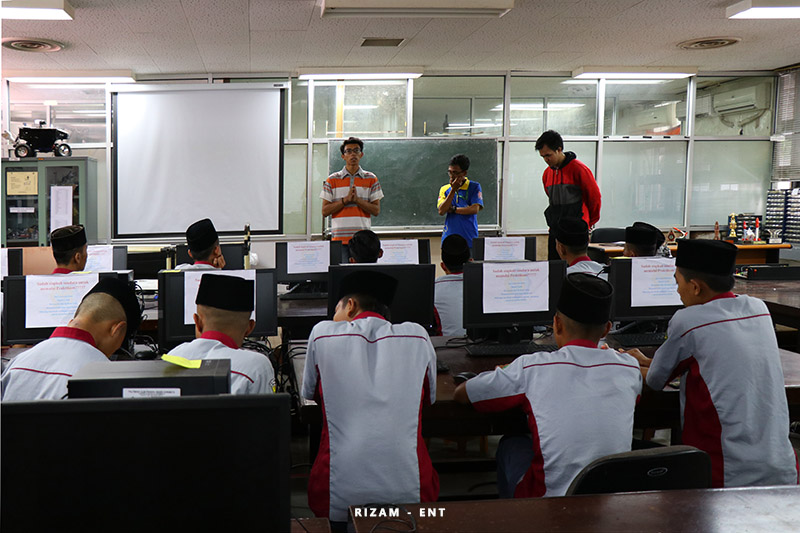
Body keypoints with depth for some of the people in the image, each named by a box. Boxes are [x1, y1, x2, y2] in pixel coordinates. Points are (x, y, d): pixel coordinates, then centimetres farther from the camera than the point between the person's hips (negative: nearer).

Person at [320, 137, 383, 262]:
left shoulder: (371, 179, 11)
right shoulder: (332, 180, 9)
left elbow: (376, 211, 5)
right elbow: (325, 211, 3)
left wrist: (357, 200, -9)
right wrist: (345, 200, -9)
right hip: (340, 237, -1)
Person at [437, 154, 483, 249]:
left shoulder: (474, 187, 4)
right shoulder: (444, 189, 12)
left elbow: (475, 209, -9)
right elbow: (441, 211, -3)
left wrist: (453, 209, -4)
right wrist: (453, 190, -7)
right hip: (449, 239, 2)